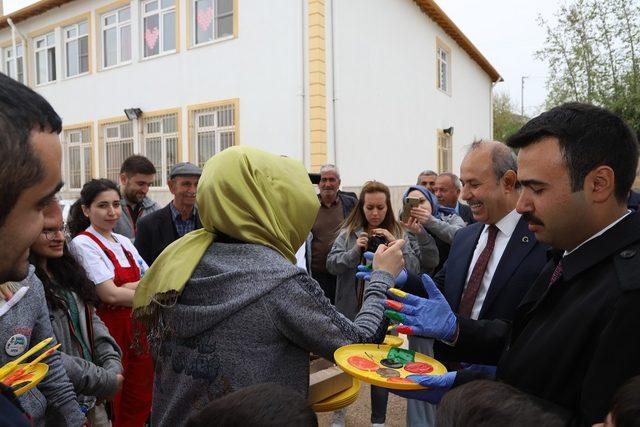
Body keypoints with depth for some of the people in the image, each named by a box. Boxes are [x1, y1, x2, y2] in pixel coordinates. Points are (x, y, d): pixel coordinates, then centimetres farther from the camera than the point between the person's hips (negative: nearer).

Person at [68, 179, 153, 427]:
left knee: (140, 402, 14)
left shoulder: (124, 242, 9)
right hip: (108, 329, -6)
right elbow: (110, 295, -18)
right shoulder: (83, 243, -11)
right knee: (112, 405, 8)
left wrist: (130, 287, -14)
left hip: (136, 328, 6)